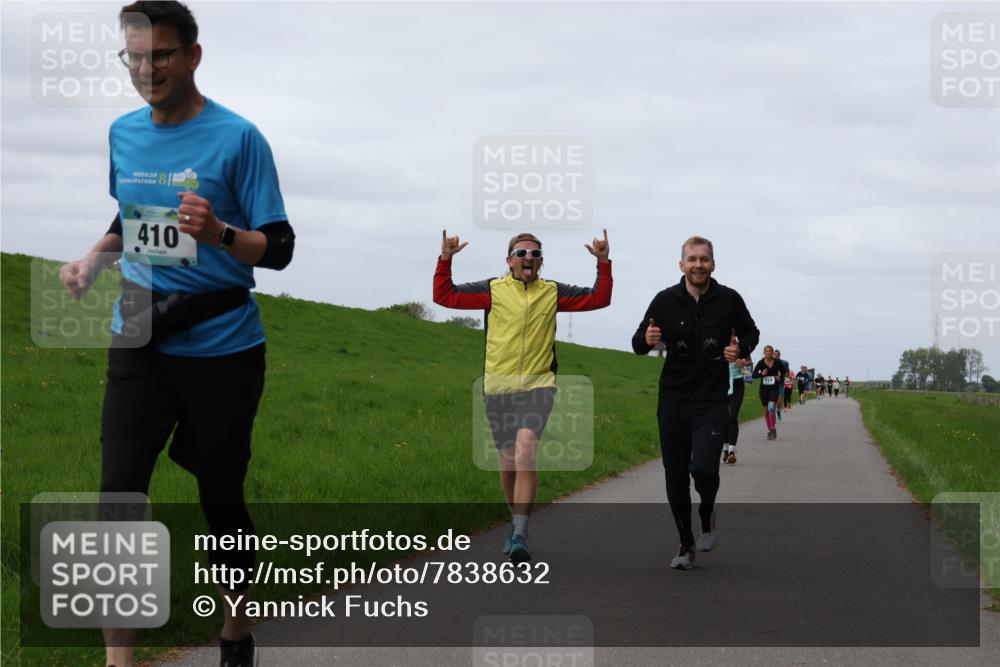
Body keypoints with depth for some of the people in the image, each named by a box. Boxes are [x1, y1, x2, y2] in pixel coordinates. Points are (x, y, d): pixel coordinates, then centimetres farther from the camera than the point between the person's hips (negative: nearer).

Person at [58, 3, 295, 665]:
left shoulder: (236, 138, -9)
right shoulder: (123, 133, 6)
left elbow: (279, 248, -10)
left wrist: (220, 233, -29)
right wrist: (94, 258, 5)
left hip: (223, 345, -3)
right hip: (140, 341, 4)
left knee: (222, 497, 8)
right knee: (118, 493, -9)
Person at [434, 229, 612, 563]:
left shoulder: (553, 293, 7)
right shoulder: (493, 290, 3)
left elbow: (599, 298, 9)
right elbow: (444, 296, 0)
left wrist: (604, 263, -2)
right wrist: (445, 259, -11)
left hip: (538, 386, -1)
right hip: (498, 388, 1)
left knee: (525, 453, -21)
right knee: (508, 461, 10)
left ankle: (520, 535, -24)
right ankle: (518, 522, 34)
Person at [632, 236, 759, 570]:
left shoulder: (729, 299, -3)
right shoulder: (665, 301, -2)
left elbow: (751, 333, 14)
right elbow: (638, 344, 5)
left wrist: (741, 348, -9)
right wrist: (647, 339, -19)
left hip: (712, 402, -2)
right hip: (672, 401, 2)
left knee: (703, 468, -18)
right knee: (675, 476, 4)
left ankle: (707, 513, 15)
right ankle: (686, 545, 21)